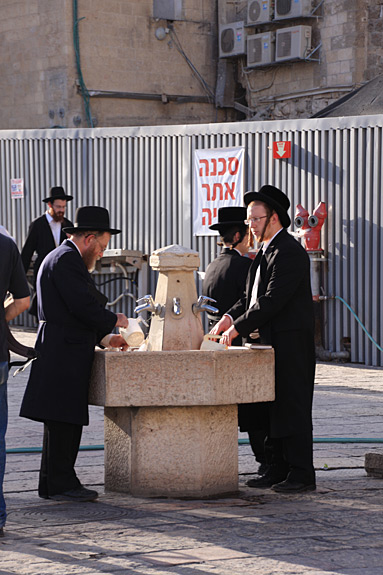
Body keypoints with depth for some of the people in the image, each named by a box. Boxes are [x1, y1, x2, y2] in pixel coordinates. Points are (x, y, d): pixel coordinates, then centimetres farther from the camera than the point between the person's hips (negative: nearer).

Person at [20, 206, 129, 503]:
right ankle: (61, 484, -6)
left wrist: (105, 337, 16)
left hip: (62, 351, 11)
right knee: (63, 420, -8)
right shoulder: (65, 260, -12)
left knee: (62, 422, 11)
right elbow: (83, 305, -19)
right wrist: (114, 320, -4)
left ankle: (52, 483, 15)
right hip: (64, 353, -11)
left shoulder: (64, 258, 22)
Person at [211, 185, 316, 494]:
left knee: (292, 407, -6)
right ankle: (279, 470, 18)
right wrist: (230, 317, 1)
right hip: (271, 343, 10)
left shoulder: (290, 252, -16)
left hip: (290, 343, -10)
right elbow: (252, 296, 18)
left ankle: (302, 474, -1)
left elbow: (272, 301, -22)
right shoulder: (265, 253, 17)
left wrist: (238, 328, -20)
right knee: (271, 409, 12)